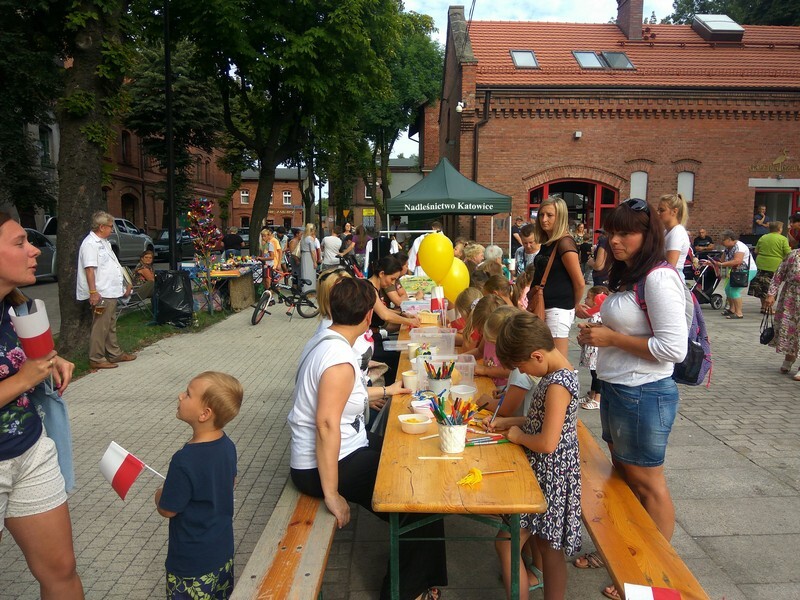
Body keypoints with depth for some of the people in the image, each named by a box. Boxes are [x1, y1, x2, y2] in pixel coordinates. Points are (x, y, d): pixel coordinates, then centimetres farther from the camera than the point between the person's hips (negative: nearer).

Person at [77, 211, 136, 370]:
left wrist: (124, 285, 25)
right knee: (100, 327, -4)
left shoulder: (103, 242, 17)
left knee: (111, 326, 17)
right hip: (101, 294, -10)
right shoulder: (90, 244, -14)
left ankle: (115, 354, 27)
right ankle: (96, 359, 2)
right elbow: (90, 269, -21)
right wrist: (93, 292, -26)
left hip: (111, 292, 10)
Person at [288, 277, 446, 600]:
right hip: (322, 466, -10)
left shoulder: (323, 340, 4)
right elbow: (327, 424, -31)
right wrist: (332, 494, -27)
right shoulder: (340, 360, -26)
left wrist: (385, 391, 29)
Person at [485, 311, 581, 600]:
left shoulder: (557, 384, -26)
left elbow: (547, 442, -29)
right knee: (549, 546, 21)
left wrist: (518, 435, -12)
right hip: (546, 471, 10)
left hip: (549, 475, -10)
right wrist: (507, 422, 8)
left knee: (506, 541, 0)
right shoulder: (558, 372, 5)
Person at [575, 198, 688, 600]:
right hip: (616, 389, 9)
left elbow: (674, 348, -24)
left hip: (643, 395, -9)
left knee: (647, 484, 6)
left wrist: (612, 338, -20)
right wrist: (596, 333, 3)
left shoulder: (659, 279, -19)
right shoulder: (627, 276, 11)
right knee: (623, 477, 21)